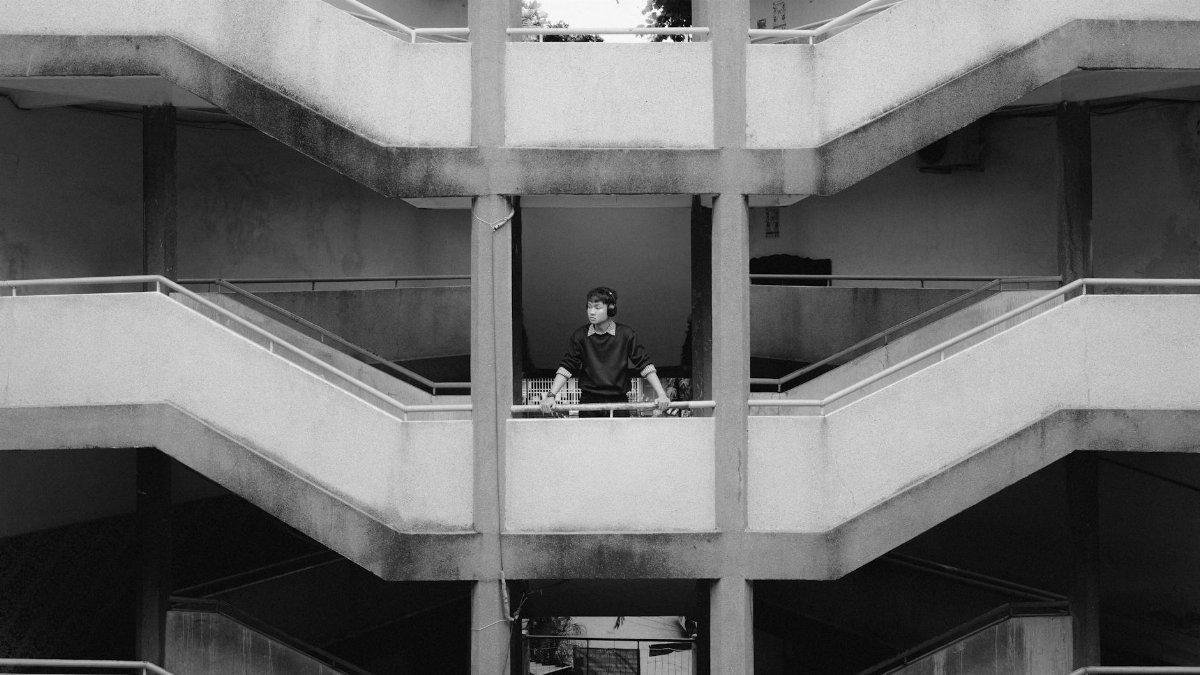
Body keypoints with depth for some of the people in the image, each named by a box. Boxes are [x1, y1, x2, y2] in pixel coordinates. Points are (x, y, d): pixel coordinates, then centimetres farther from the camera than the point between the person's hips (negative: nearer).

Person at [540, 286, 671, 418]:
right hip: (588, 402, 1)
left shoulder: (625, 334, -2)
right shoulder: (580, 335, 1)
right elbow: (566, 367, 1)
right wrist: (551, 395, -10)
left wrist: (661, 395, -10)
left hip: (619, 403, -1)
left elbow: (644, 365, -2)